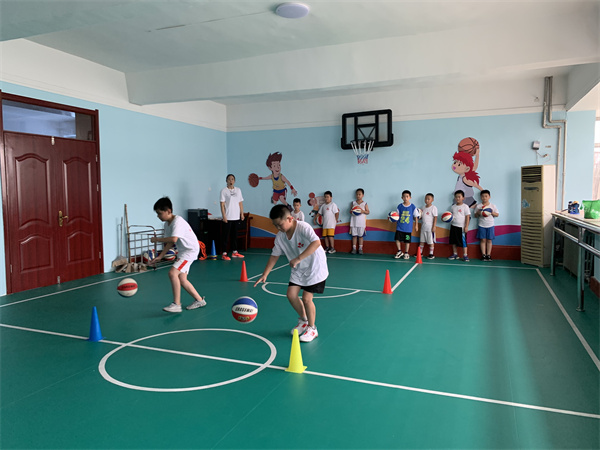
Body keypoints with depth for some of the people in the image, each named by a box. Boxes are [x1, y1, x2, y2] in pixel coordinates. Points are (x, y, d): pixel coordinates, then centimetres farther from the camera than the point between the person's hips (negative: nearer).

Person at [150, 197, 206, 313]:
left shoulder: (177, 221, -20)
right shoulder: (167, 224, 9)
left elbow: (173, 239, -33)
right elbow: (169, 243, 14)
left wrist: (157, 239, -20)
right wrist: (160, 257, 9)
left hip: (191, 250, -10)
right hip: (183, 251, 10)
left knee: (173, 273, -20)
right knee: (181, 279, 9)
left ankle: (176, 304, -14)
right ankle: (199, 300, 23)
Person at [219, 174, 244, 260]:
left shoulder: (238, 190, 12)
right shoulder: (224, 191, -2)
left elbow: (240, 203, 14)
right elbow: (222, 204, -6)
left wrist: (242, 214, 9)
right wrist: (224, 216, -13)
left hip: (236, 217, 5)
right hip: (227, 217, -4)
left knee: (234, 235, 11)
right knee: (225, 236, -3)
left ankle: (234, 252, 20)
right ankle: (224, 253, 1)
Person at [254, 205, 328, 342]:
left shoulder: (303, 227, -26)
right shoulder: (280, 237, -6)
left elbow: (316, 243, -39)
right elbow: (274, 256, 3)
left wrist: (298, 258, -42)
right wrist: (265, 274, -4)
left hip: (315, 268, -6)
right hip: (298, 270, 7)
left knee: (306, 298, -9)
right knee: (291, 294, -1)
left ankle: (312, 328, 13)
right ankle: (303, 320, 26)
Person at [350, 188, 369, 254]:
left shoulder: (364, 203, 3)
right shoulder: (353, 203, 9)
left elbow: (368, 212, 2)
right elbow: (350, 211, 10)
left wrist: (363, 211, -17)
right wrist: (352, 212, -12)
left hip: (361, 222, -2)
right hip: (354, 222, 2)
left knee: (360, 236, 2)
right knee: (354, 235, 3)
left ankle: (360, 249, 8)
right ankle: (354, 248, 8)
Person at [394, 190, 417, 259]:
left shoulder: (413, 207, -3)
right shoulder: (400, 206, 1)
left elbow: (415, 217, 3)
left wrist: (416, 225, 3)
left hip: (408, 228, -1)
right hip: (399, 227, 2)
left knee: (407, 241, 6)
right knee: (397, 239, -3)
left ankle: (406, 253, 22)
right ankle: (399, 252, 16)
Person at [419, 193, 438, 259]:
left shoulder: (433, 208, -8)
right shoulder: (424, 207, 11)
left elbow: (435, 218, -10)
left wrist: (434, 227, -15)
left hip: (430, 227, -6)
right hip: (423, 227, 6)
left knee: (431, 241, 0)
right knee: (422, 241, 12)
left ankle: (431, 254, 7)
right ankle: (420, 253, 20)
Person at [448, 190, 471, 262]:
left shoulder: (465, 206, -6)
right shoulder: (453, 206, 8)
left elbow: (467, 217, -8)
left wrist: (466, 226, -13)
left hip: (461, 227, -5)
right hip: (453, 226, 5)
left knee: (463, 241, -4)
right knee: (453, 241, 10)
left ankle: (465, 255, 2)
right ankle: (455, 254, 22)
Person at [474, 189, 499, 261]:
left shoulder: (493, 206, 2)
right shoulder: (478, 206, 2)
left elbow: (497, 215, 5)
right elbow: (475, 215, 6)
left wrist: (492, 213, -14)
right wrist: (478, 213, -15)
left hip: (490, 225, 0)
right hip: (482, 225, 0)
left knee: (489, 240, 3)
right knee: (483, 240, 0)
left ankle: (488, 255, 8)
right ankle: (483, 255, 4)